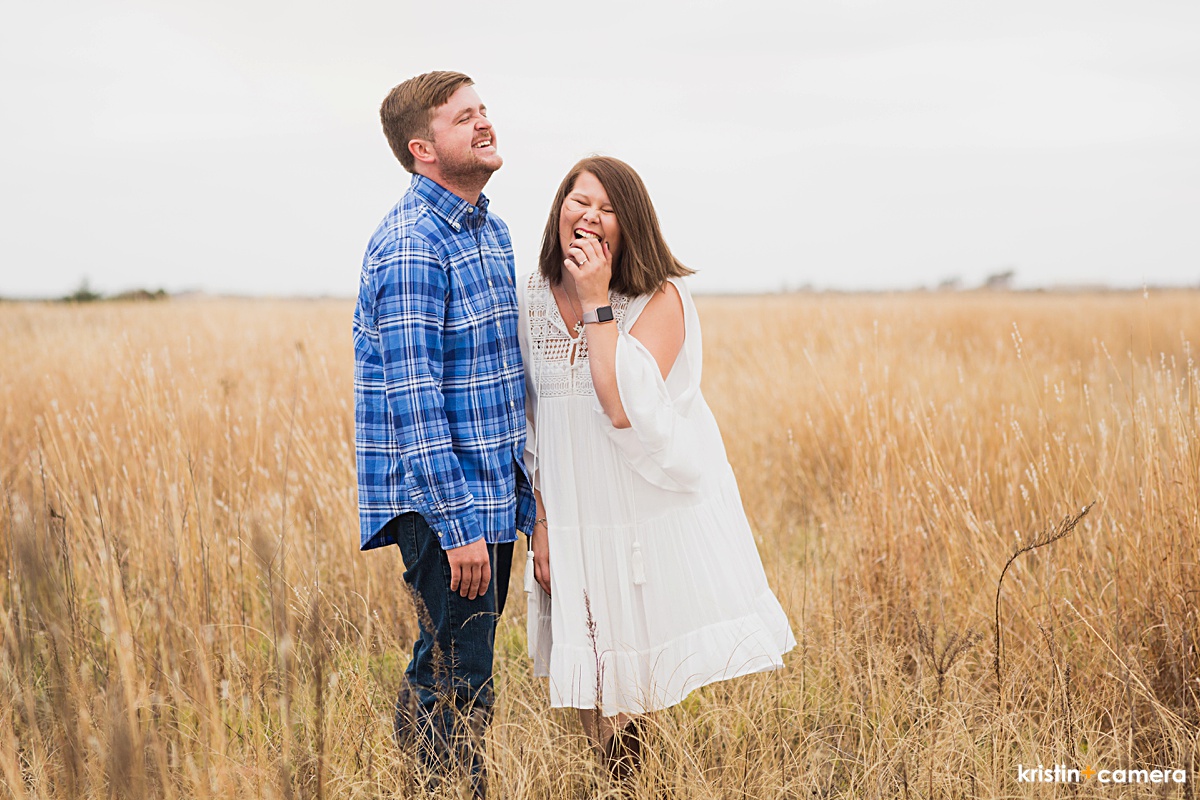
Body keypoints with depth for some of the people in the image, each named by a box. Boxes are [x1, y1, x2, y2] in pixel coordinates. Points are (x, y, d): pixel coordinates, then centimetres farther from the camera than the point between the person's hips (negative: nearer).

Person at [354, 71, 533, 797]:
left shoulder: (491, 229, 13)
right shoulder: (411, 246, -17)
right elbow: (412, 397, -22)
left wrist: (518, 488, 20)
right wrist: (457, 524, -24)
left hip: (494, 490, 9)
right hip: (441, 496, -9)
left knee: (448, 662, 17)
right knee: (459, 681, -3)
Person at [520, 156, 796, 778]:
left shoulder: (662, 298, -10)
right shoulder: (535, 302, 3)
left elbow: (626, 406, -26)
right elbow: (533, 427, 10)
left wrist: (597, 302, -22)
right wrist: (541, 521, 6)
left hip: (662, 517, -4)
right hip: (578, 528, 4)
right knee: (597, 703, 9)